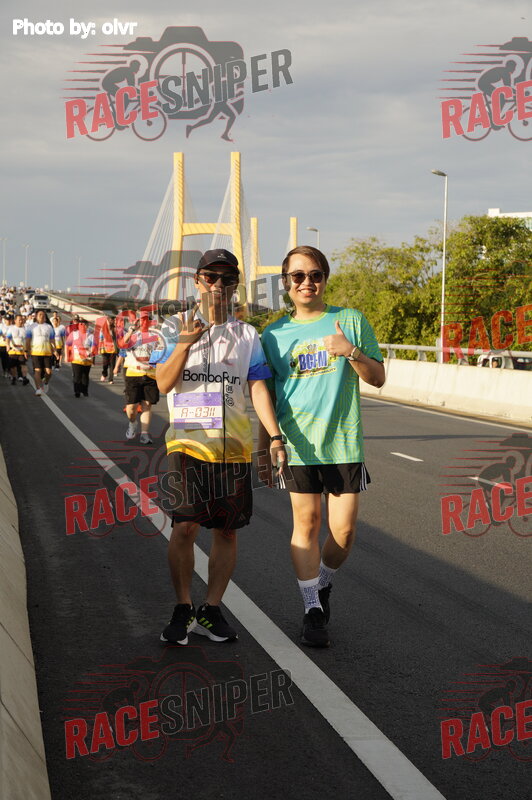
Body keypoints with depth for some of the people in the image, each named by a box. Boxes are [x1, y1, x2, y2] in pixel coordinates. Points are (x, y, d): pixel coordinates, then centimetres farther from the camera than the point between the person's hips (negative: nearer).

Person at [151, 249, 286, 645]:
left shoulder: (247, 335, 10)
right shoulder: (178, 327, 5)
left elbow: (258, 388, 4)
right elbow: (164, 383, -6)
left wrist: (275, 436, -8)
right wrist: (184, 343, -22)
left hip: (234, 445, 3)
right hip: (188, 439, -2)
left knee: (227, 530, 4)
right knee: (185, 526, -11)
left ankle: (211, 610, 15)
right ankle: (183, 609, 3)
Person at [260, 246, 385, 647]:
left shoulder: (351, 320, 4)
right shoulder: (274, 334, 7)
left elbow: (378, 378, 4)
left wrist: (352, 352, -14)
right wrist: (263, 449, 11)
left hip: (344, 441, 0)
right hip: (298, 444, 0)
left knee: (343, 531, 1)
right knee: (307, 524, 0)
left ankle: (323, 583, 29)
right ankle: (313, 609, 12)